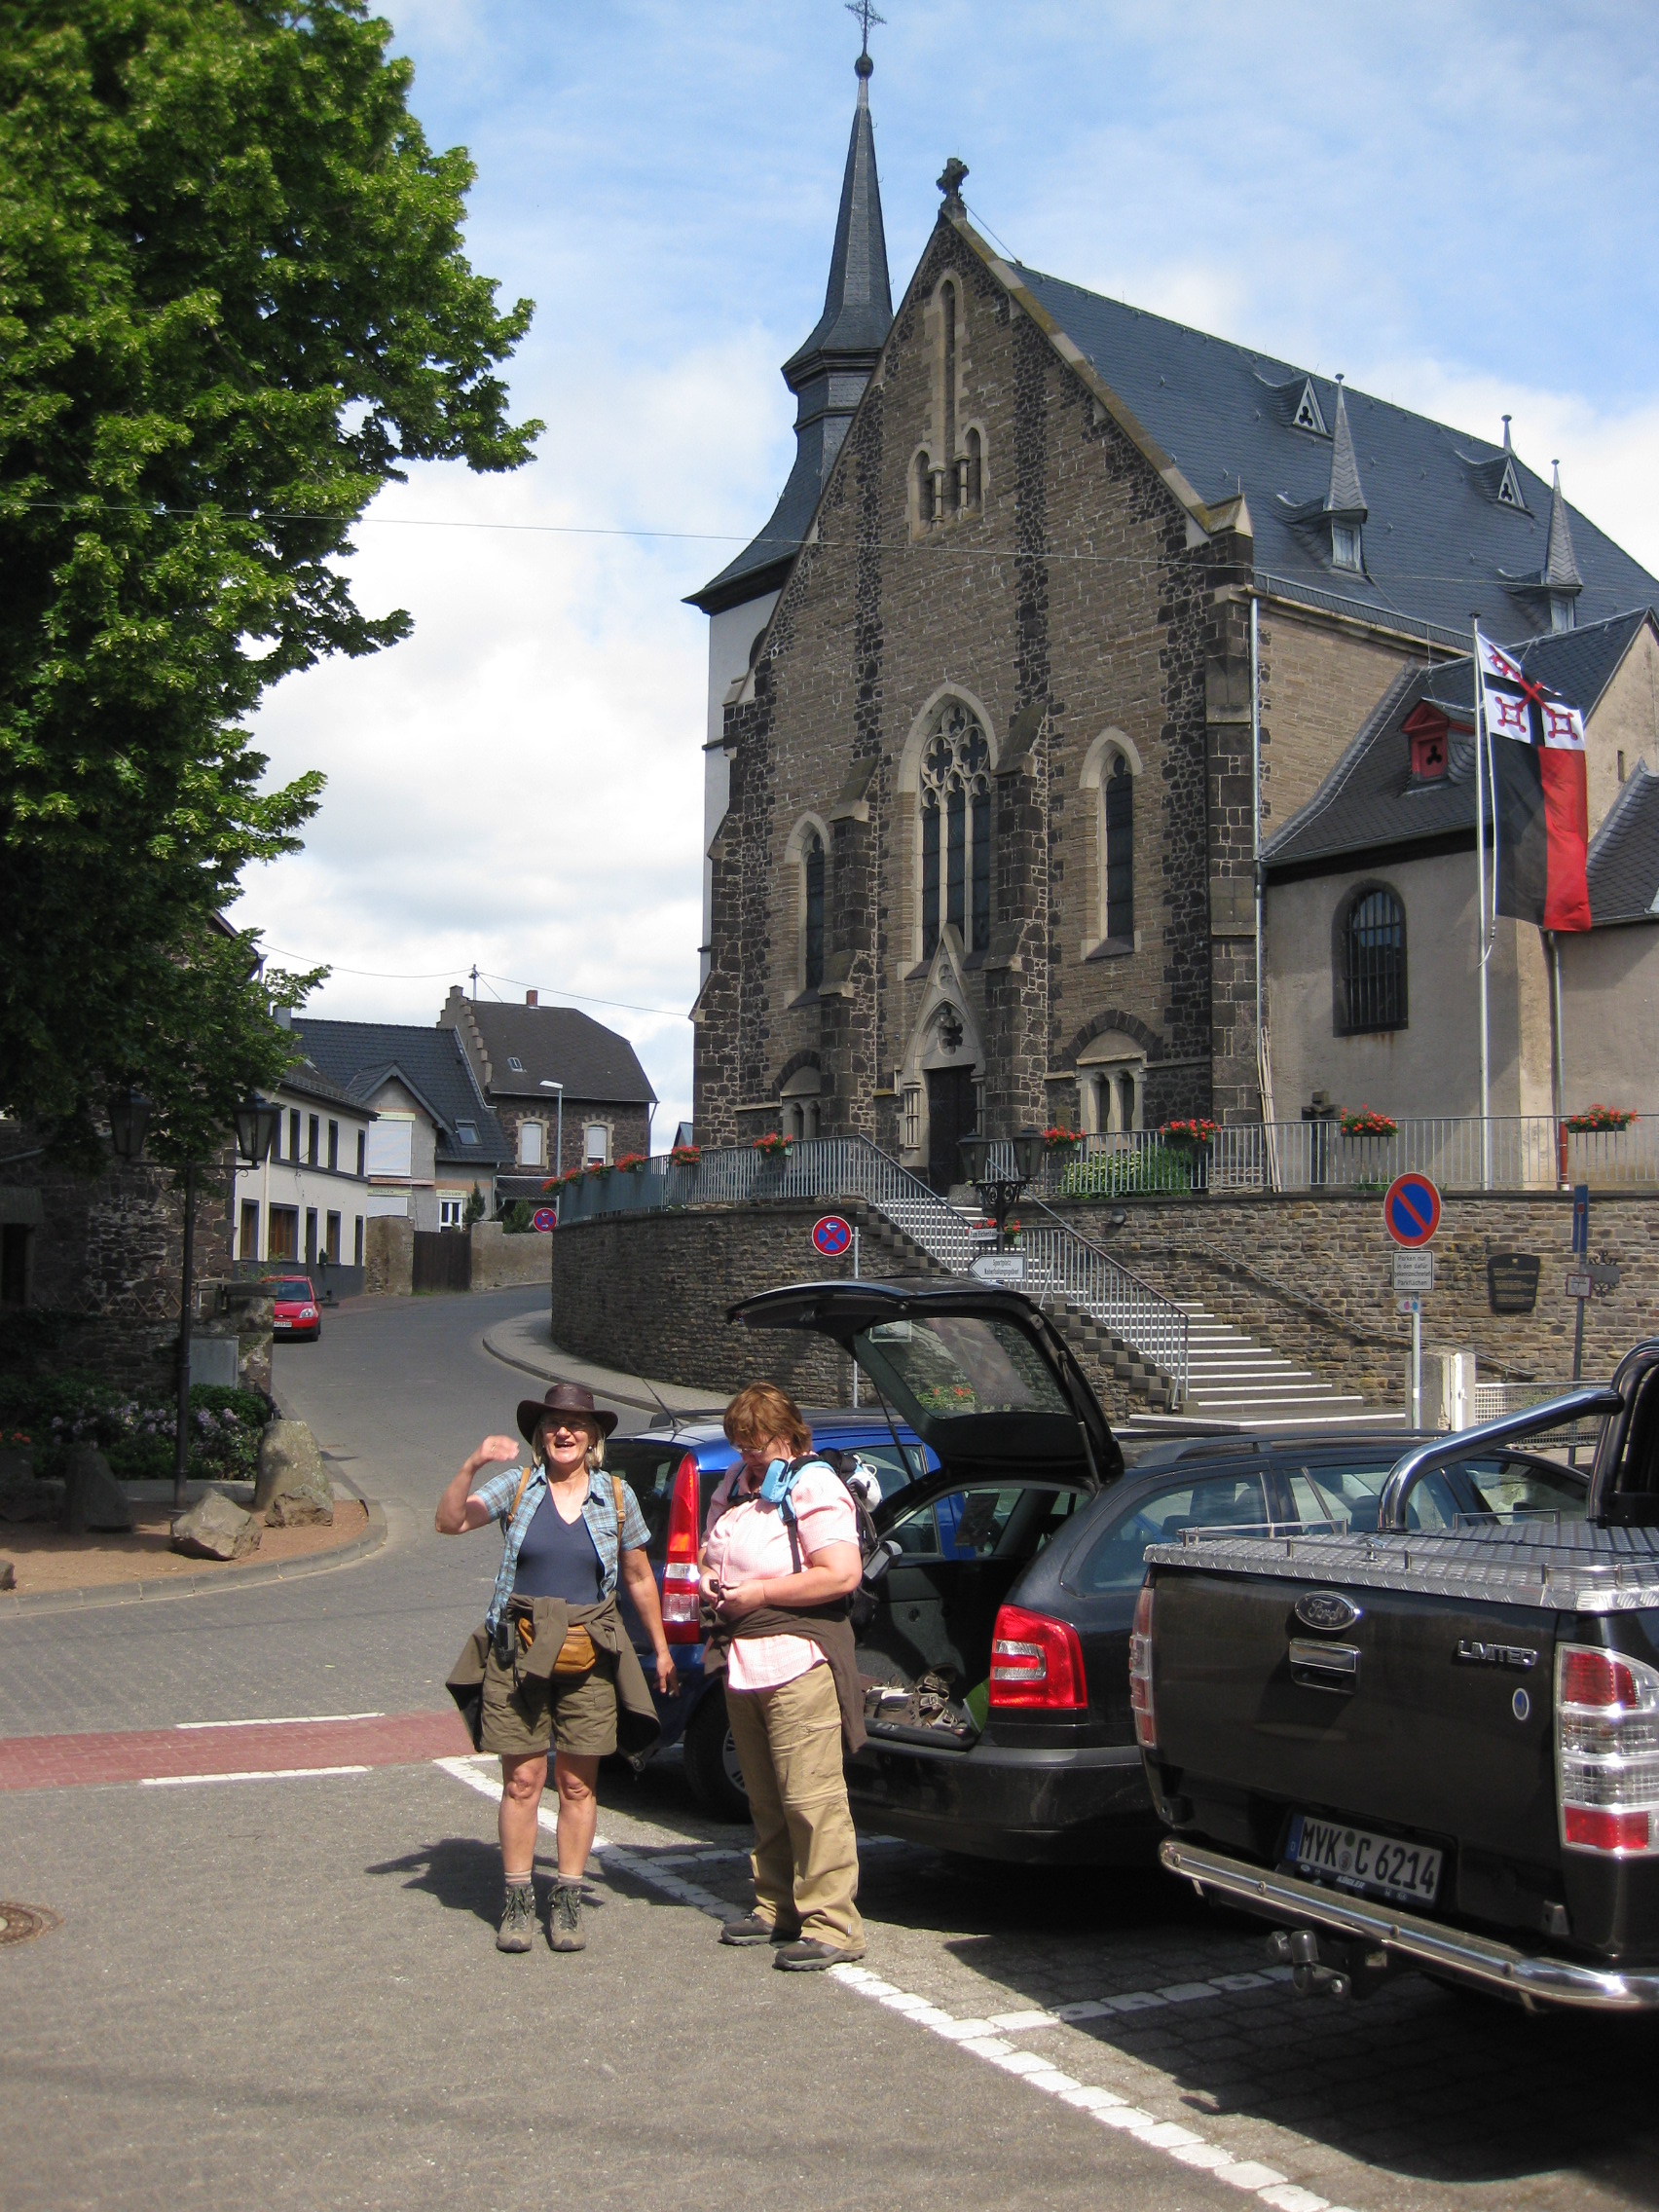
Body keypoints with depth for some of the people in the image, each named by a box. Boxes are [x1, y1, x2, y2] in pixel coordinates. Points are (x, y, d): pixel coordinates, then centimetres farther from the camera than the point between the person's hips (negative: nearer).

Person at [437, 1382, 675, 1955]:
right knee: (522, 1781, 2)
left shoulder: (616, 1497, 5)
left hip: (589, 1657, 1)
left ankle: (567, 1903, 16)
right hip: (518, 1654, -1)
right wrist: (472, 1466, -27)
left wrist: (661, 1649, 14)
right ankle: (518, 1902, 14)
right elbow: (451, 1522, -12)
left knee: (577, 1785, 5)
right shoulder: (517, 1486, 1)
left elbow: (639, 1579, 13)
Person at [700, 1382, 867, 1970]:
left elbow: (842, 1574, -21)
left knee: (810, 1796, -8)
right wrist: (711, 1584, 6)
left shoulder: (813, 1488, -11)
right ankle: (776, 1908, 25)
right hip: (742, 1659, 9)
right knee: (766, 1800, 15)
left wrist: (759, 1593, -17)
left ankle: (831, 1925, -4)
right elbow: (712, 1552, 30)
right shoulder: (736, 1486, 15)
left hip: (798, 1661, -9)